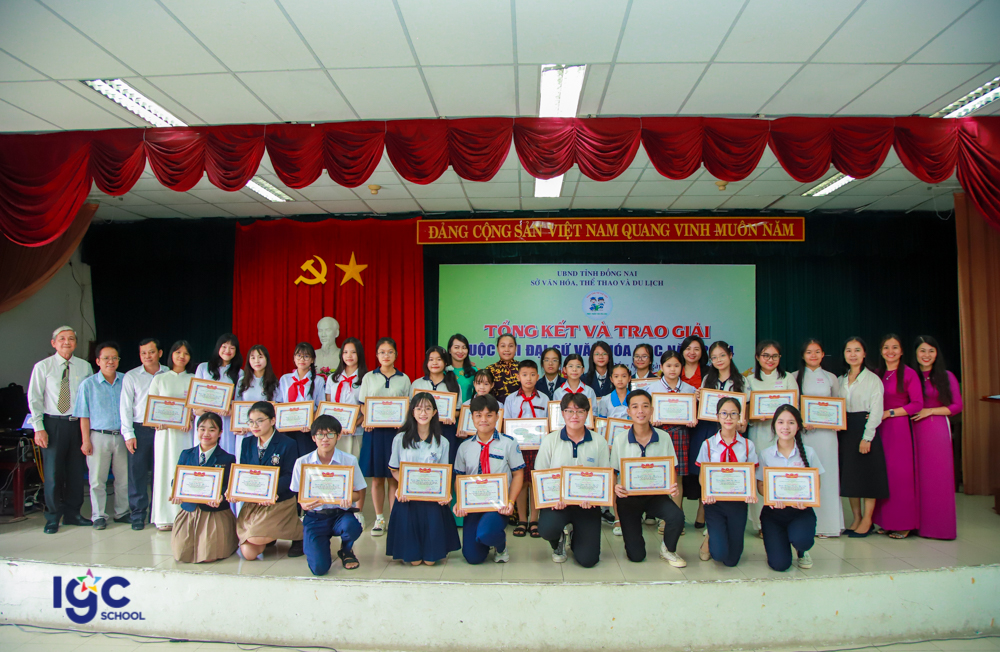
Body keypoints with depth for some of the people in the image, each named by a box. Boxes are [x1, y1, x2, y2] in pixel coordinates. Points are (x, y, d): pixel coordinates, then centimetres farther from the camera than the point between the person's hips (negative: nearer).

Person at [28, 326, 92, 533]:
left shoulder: (84, 367, 5)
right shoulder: (42, 367, 1)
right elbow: (34, 399, 0)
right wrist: (39, 428, -7)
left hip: (78, 423, 2)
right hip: (53, 424, -2)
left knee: (76, 471, 8)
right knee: (53, 472, 0)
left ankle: (72, 514, 21)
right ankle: (53, 518, 15)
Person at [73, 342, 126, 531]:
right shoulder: (88, 384, 0)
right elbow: (84, 416, 0)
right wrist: (86, 440, -5)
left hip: (122, 436, 2)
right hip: (99, 436, -2)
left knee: (124, 477, 8)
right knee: (97, 479, 3)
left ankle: (122, 512, 21)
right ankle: (98, 515, 15)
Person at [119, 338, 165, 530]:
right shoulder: (131, 377, 4)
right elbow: (125, 407, 3)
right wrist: (128, 434, -3)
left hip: (163, 429, 1)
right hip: (139, 429, 0)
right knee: (137, 473, 1)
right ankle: (138, 515, 11)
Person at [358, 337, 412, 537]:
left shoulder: (404, 379, 8)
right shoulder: (369, 377, 9)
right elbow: (362, 405, 8)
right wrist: (365, 420, -11)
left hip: (396, 431, 0)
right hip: (374, 431, 1)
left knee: (394, 478, 2)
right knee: (376, 478, 5)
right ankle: (379, 519, 16)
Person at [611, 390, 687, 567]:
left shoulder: (663, 438, -4)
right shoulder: (620, 440, -7)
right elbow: (613, 472, 0)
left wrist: (673, 487, -18)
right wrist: (615, 487, -22)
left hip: (656, 494, 1)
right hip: (628, 496, -1)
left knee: (677, 516, -30)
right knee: (636, 556, -4)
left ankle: (668, 549, 4)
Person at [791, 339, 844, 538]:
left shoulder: (830, 378, 12)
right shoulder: (794, 377, 7)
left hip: (825, 432, 1)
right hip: (802, 431, -1)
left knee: (825, 474, -1)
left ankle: (825, 523, 6)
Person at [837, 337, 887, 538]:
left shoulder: (873, 379, -4)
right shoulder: (840, 380, 11)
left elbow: (876, 412, -9)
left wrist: (867, 437, -16)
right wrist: (837, 434, 3)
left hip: (865, 429, -5)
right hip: (845, 430, 5)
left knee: (868, 474, -2)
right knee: (849, 474, 7)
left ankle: (867, 520, 7)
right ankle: (856, 519, 16)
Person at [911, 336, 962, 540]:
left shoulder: (947, 377, 3)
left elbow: (957, 406, 1)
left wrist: (930, 410, -9)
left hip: (938, 429, -1)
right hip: (915, 430, 1)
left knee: (937, 477, 0)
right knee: (917, 476, 2)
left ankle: (938, 525, 8)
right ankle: (917, 523, 9)